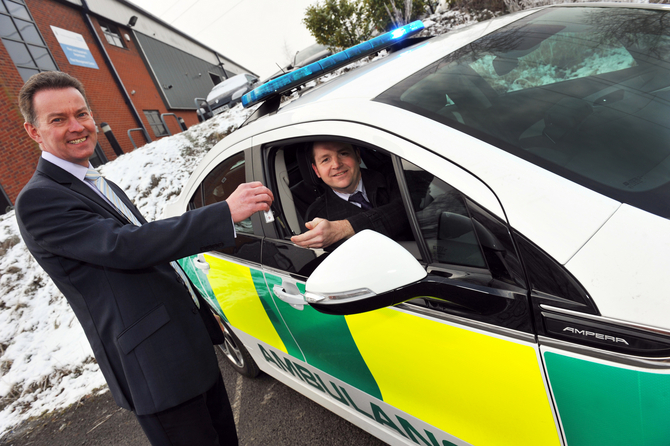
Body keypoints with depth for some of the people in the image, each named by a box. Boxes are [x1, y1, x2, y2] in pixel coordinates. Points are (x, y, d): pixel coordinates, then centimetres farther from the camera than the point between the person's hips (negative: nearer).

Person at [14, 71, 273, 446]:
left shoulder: (103, 187, 17)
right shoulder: (38, 200, -12)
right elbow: (124, 246, -26)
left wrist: (204, 315, 22)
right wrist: (226, 213, -31)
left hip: (194, 342, 9)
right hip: (157, 369, -8)